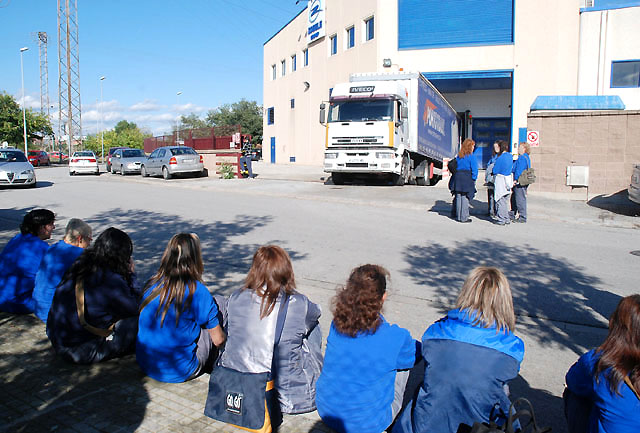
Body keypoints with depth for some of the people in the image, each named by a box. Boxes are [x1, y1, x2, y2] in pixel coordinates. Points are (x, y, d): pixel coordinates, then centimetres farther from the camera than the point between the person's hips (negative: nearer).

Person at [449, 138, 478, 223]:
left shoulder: (459, 156, 9)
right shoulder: (471, 156, -8)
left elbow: (456, 167, 9)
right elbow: (474, 169, -9)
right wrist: (473, 179, 0)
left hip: (458, 177, 5)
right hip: (467, 178, -5)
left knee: (458, 197, 11)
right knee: (465, 198, -1)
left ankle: (458, 216, 17)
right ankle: (464, 217, 2)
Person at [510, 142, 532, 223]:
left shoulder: (522, 158, -16)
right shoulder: (526, 157, 17)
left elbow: (519, 170, -21)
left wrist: (516, 180, -18)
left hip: (520, 182, -11)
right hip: (523, 182, 11)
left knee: (520, 200, -5)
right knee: (514, 199, 18)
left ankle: (522, 217, 0)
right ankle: (512, 214, 27)